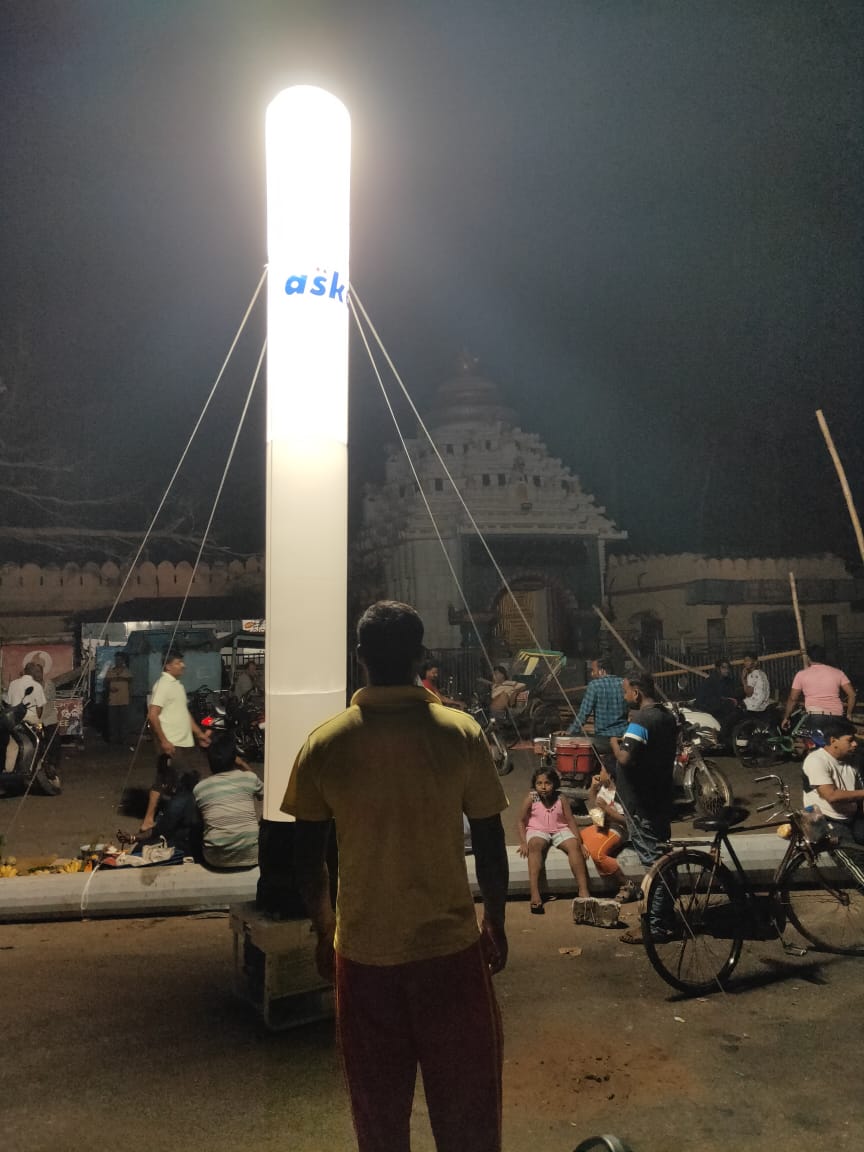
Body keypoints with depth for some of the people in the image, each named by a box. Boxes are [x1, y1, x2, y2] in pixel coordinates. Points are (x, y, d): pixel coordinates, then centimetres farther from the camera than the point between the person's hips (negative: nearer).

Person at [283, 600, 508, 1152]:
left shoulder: (324, 745, -9)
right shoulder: (462, 733, -12)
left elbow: (308, 857, -2)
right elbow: (490, 843, -6)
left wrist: (325, 932, 12)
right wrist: (496, 922, 9)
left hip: (363, 950, 1)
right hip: (451, 944, -1)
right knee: (466, 1104, 17)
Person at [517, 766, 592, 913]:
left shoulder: (561, 799, -1)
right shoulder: (531, 799, -3)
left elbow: (570, 821, 1)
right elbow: (522, 820, 2)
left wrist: (579, 842, -8)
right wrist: (523, 842, -9)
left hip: (560, 831, 1)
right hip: (537, 831, -1)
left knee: (573, 845, -29)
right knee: (535, 844, -35)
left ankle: (583, 889, -27)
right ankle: (534, 893, -41)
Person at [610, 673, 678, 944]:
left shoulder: (641, 721, -20)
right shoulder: (668, 716, 9)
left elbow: (625, 758, -31)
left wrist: (614, 742, -11)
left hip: (642, 803, -9)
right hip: (661, 797, 9)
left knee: (653, 861, -4)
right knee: (662, 857, 17)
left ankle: (656, 926, 3)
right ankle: (665, 916, 28)